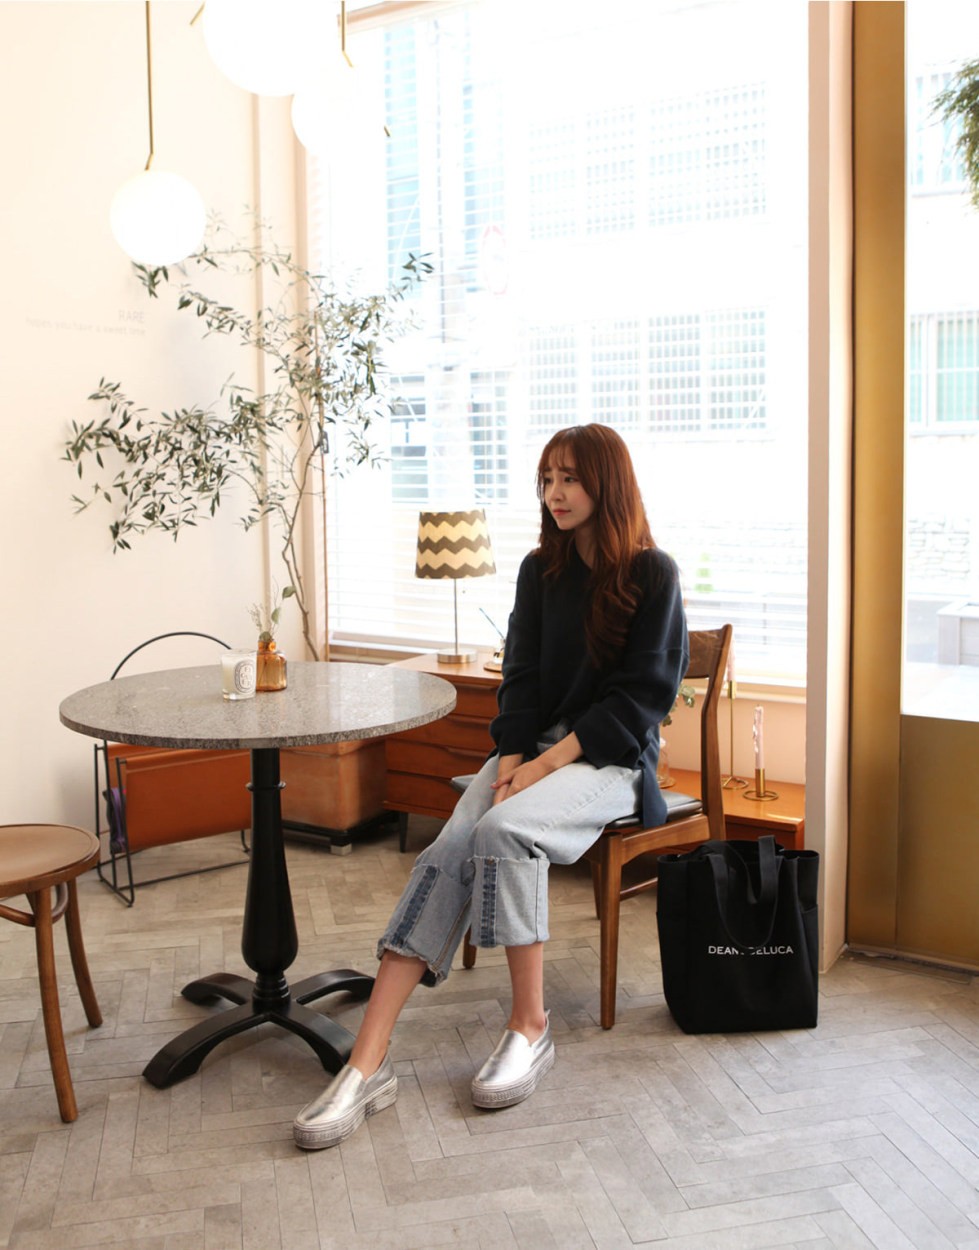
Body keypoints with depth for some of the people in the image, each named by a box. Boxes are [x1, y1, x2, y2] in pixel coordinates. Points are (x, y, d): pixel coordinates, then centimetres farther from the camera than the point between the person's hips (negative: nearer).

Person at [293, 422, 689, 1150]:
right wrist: (512, 757, -10)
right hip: (536, 748, 4)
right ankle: (368, 1064, -27)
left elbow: (642, 696, -10)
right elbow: (522, 677, 8)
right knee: (447, 852, -22)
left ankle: (531, 1028, -16)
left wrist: (548, 762, -17)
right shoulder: (541, 571, 10)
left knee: (505, 829, -33)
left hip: (612, 759, -4)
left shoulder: (652, 576, -5)